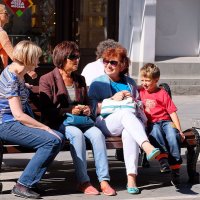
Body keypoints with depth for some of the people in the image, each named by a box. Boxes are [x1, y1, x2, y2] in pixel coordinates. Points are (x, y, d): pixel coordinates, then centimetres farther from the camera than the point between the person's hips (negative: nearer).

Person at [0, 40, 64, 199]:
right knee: (51, 141, -21)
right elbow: (18, 115, -22)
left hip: (15, 124, 10)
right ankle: (23, 185, -15)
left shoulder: (18, 75, 13)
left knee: (59, 138, -3)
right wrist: (46, 128, -18)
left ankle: (31, 182, -1)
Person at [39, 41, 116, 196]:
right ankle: (83, 182, -34)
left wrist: (87, 109, 5)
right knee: (77, 134, -36)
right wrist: (69, 110, -17)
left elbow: (86, 102, 30)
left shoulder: (80, 79, 18)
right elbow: (46, 111, -7)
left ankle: (104, 180, -32)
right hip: (58, 123, -5)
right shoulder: (47, 80, 0)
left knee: (97, 133, -28)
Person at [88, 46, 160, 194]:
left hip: (130, 121, 2)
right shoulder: (98, 83, 16)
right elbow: (93, 109, 3)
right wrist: (113, 99, -6)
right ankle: (148, 148, -57)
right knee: (126, 113, -37)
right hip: (106, 123, -2)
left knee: (129, 131, -37)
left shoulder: (130, 83, 25)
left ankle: (131, 178, -45)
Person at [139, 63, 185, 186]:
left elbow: (172, 112, 3)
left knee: (172, 135, -33)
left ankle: (175, 169, -34)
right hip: (151, 124, 1)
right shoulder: (141, 92, 17)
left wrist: (179, 130, -4)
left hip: (165, 121, -1)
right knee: (155, 130, -36)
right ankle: (163, 160, -48)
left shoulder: (162, 94, 7)